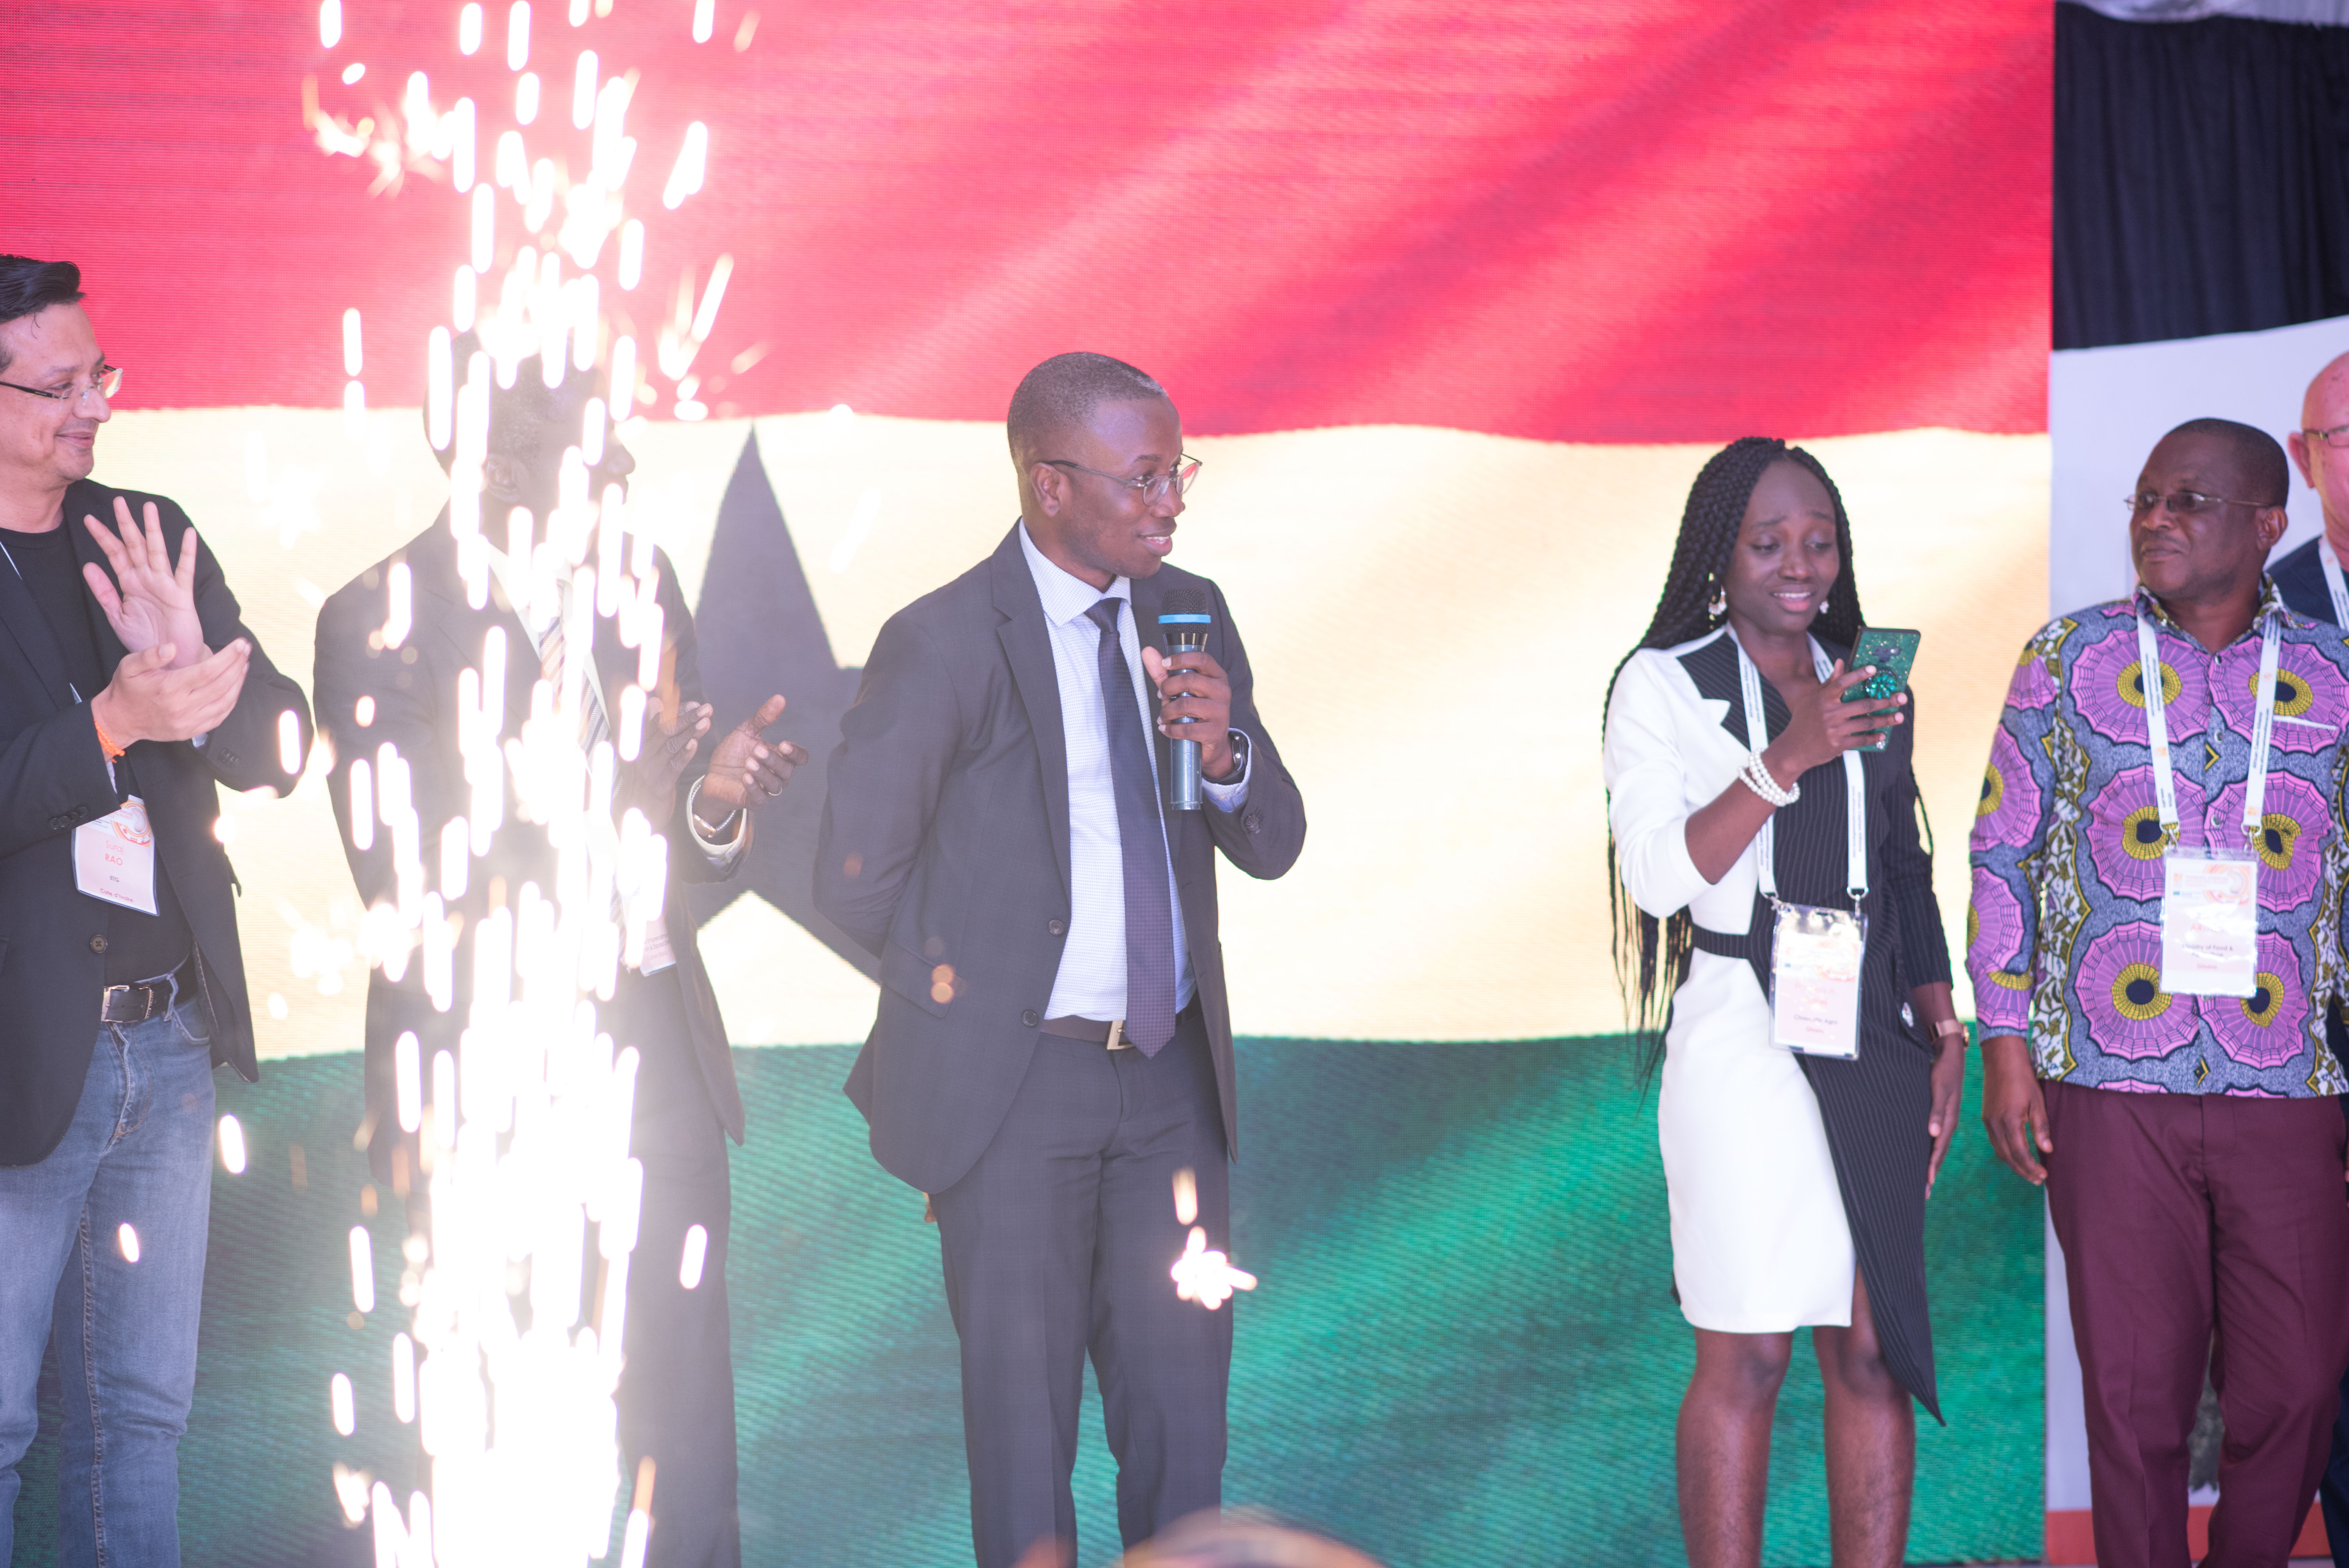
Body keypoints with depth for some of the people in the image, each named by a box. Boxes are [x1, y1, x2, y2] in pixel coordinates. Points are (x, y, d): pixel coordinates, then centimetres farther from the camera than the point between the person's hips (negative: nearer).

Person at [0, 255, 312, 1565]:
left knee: (145, 1406, 15)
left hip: (169, 1042, 6)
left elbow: (280, 747, 5)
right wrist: (112, 724, -26)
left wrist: (196, 668, -15)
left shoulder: (149, 535, 9)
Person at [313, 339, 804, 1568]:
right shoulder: (380, 619, -9)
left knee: (689, 1423, 8)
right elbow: (405, 880, -15)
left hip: (657, 1047, 5)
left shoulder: (640, 578, 7)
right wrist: (603, 810, -26)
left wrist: (715, 803, -11)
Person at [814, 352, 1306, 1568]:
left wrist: (1225, 751, -14)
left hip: (1173, 1072, 5)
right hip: (1013, 1084, -5)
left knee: (1181, 1403, 10)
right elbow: (855, 880, -5)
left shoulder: (1189, 615, 6)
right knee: (1024, 1411, 6)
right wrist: (969, 993, 3)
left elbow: (1272, 847, 6)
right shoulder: (943, 644, -11)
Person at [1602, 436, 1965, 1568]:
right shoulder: (1665, 683, 2)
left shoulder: (1868, 689, 17)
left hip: (1871, 1044, 5)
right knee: (1746, 1355, -5)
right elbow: (1660, 875, -9)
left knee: (1876, 1348, 2)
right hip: (1743, 1038, -4)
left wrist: (1943, 1035, 10)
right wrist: (1788, 758, -18)